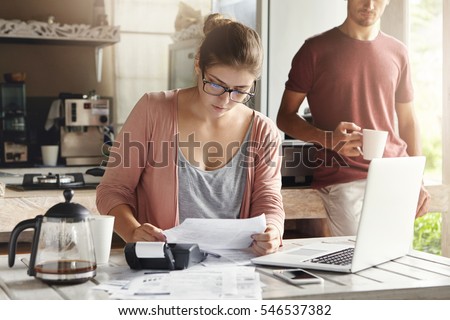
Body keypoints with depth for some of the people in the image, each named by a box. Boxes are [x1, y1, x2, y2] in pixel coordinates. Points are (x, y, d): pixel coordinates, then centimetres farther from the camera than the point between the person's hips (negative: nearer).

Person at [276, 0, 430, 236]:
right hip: (343, 179, -3)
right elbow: (285, 117, 1)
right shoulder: (317, 49, 1)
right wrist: (328, 139, -17)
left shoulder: (397, 53, 13)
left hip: (395, 176, 4)